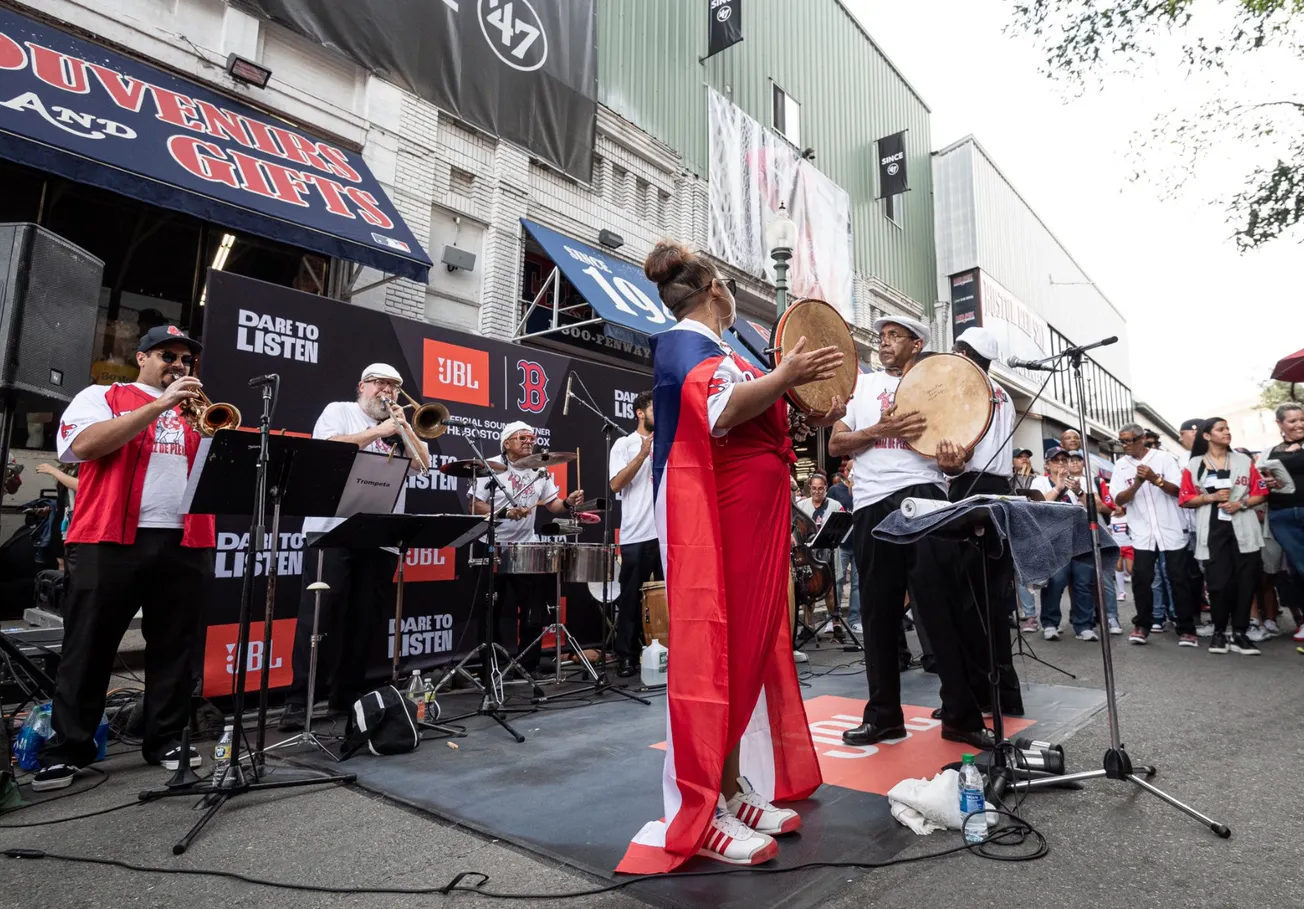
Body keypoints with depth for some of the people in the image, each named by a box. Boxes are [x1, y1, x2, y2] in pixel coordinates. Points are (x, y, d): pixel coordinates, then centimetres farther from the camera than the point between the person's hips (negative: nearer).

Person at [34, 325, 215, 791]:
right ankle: (66, 749, 16)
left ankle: (166, 740, 18)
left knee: (174, 648, 8)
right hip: (110, 539, -3)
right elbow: (84, 445, -9)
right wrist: (158, 406, -12)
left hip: (186, 543, 3)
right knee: (88, 647, 4)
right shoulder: (102, 396, 10)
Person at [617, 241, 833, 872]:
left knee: (750, 645, 9)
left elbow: (760, 430, 25)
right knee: (708, 650, -9)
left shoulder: (727, 356, 23)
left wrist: (810, 421, 14)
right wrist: (785, 378, -22)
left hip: (753, 516, 10)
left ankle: (732, 791, 18)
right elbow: (720, 414, -22)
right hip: (705, 512, -9)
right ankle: (696, 817, 0)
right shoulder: (680, 344, -5)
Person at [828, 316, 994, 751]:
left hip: (922, 493, -1)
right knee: (879, 610, 7)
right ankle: (883, 714, 19)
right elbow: (836, 444, 8)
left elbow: (949, 457, 13)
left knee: (941, 605, -5)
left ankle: (961, 715, 9)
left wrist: (953, 462, -12)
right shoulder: (861, 384, 17)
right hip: (872, 502, 2)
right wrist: (882, 429, -8)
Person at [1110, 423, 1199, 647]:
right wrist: (1137, 484, -21)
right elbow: (1119, 500, -4)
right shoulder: (1121, 465, 3)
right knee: (1141, 579, -1)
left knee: (1180, 579, 3)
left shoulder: (1164, 458, -2)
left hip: (1171, 529, -1)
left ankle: (1186, 629, 11)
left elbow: (1178, 490, -7)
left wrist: (1156, 479, -24)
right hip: (1142, 532, 1)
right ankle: (1142, 626, 10)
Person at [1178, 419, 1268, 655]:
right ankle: (1219, 632, 10)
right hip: (1213, 531, -2)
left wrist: (1241, 503, -10)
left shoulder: (1243, 461, 10)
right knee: (1219, 582, -5)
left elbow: (1261, 493, 8)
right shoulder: (1194, 465, 4)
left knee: (1246, 581, 0)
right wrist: (1211, 497, -12)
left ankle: (1240, 633, 10)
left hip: (1243, 529, 2)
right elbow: (1185, 500, 2)